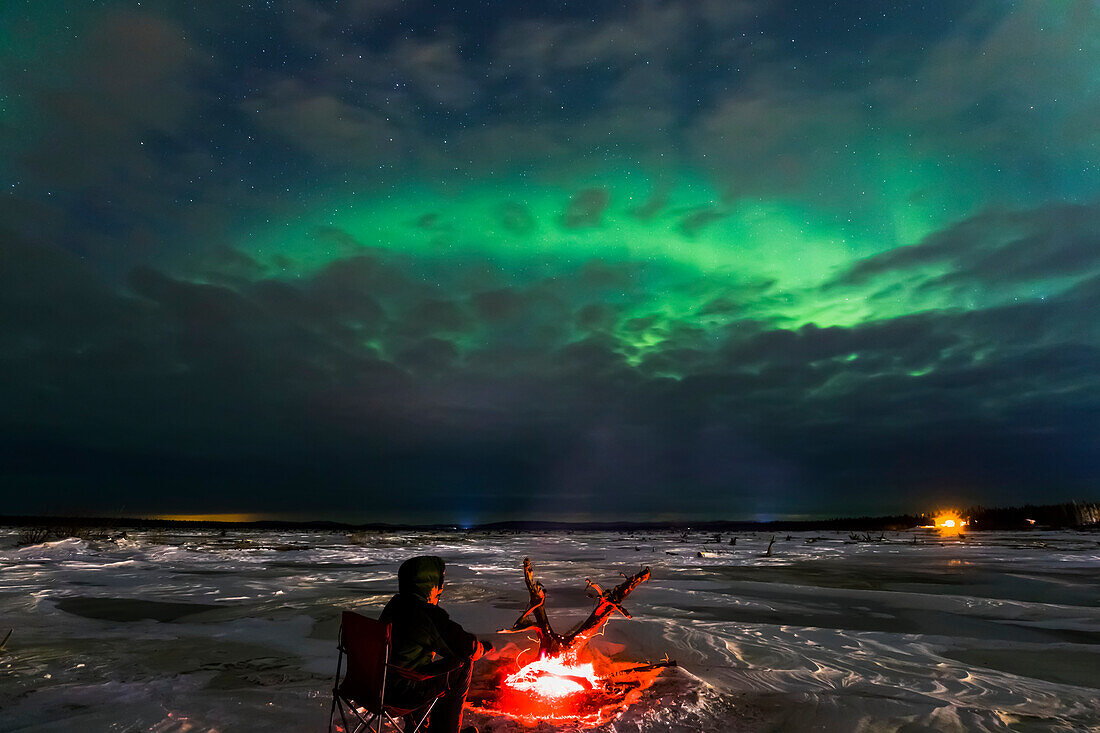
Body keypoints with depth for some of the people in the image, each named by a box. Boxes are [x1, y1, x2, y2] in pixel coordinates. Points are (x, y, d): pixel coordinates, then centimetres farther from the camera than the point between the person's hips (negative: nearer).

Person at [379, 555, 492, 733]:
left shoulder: (395, 604, 5)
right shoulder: (430, 616, -21)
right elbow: (469, 649, -13)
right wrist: (485, 647, 8)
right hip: (402, 692, -8)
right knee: (463, 666, 5)